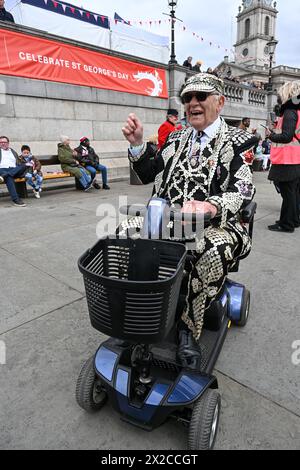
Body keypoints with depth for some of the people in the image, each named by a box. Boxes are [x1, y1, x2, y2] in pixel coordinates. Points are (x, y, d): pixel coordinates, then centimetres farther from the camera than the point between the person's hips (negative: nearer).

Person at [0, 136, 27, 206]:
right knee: (9, 178, -38)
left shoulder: (13, 152, 31)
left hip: (14, 170, 2)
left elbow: (20, 164, 23)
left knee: (23, 166, -30)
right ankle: (16, 199, -50)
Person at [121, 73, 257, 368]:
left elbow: (243, 190, -14)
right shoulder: (176, 138, 17)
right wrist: (137, 143, 1)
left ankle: (188, 328, -13)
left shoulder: (238, 141, 2)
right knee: (126, 232, -19)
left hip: (213, 223, -4)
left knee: (215, 249, -36)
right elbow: (148, 175, 17)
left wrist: (209, 205, -36)